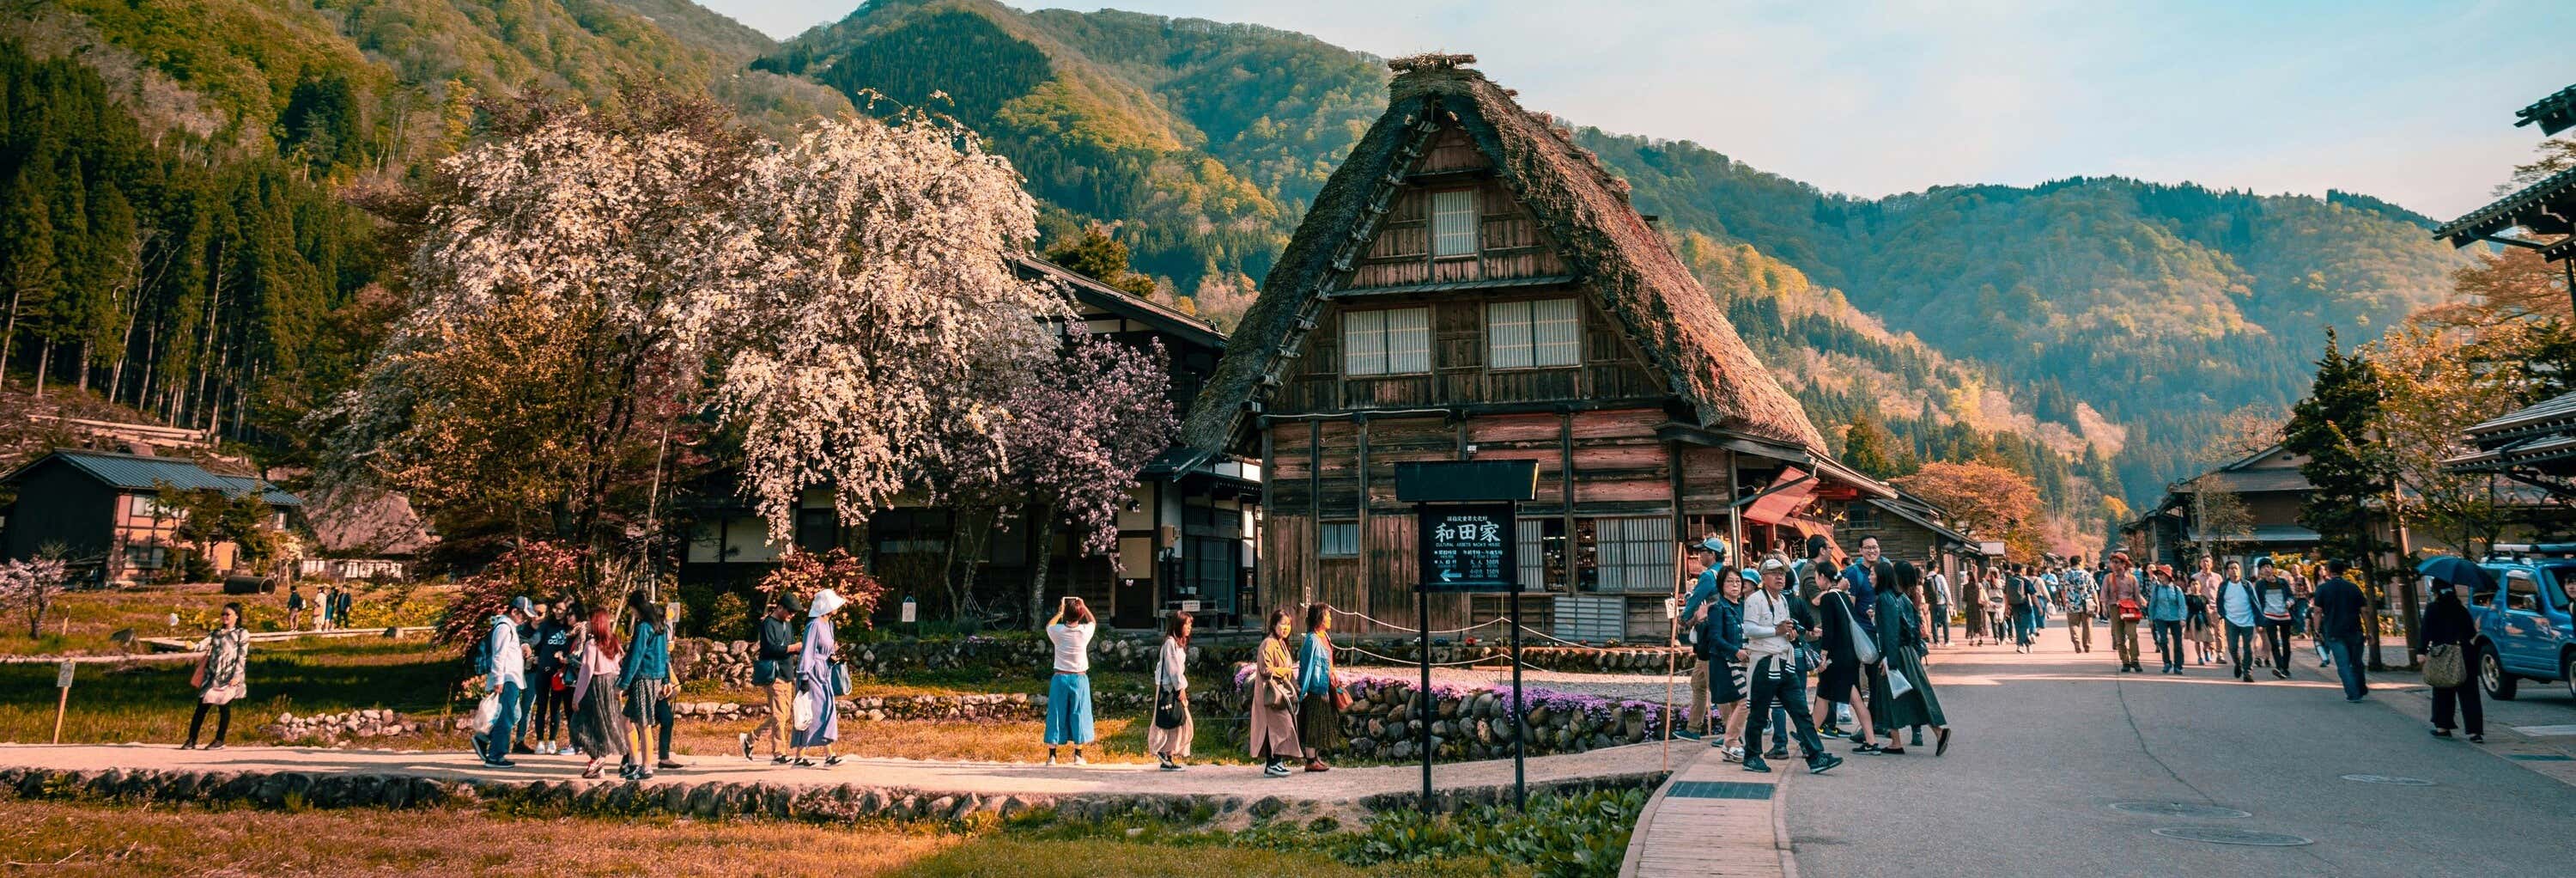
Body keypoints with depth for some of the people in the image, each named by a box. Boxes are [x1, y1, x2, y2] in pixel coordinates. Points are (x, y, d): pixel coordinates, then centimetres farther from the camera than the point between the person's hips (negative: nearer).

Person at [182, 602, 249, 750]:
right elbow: (204, 644, 0)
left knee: (224, 707, 0)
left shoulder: (242, 634, 1)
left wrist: (237, 676, -12)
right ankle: (192, 740, 3)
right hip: (212, 675, 4)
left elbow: (242, 657, -5)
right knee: (201, 707, 1)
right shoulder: (216, 632, 15)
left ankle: (219, 741, 9)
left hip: (228, 677, -4)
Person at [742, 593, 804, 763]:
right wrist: (794, 647, -17)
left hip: (787, 675, 9)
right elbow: (771, 648, -20)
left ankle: (750, 738, 22)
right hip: (774, 675, -9)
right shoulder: (768, 623, -9)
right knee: (779, 715, -8)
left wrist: (801, 647, 0)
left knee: (787, 716, 10)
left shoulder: (788, 624, 18)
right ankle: (779, 754, -3)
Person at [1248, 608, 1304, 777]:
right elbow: (1266, 669, -19)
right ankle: (1273, 763, -11)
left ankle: (1273, 763, 11)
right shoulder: (1269, 644, -12)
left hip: (1282, 692, 10)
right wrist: (1286, 670, -11)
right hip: (1272, 692, -10)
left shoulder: (1281, 644, 19)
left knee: (1278, 728, 8)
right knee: (1279, 725, -13)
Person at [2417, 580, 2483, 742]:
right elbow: (2471, 633, 10)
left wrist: (2421, 652, -10)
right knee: (2469, 694, 2)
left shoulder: (2432, 609, -3)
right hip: (2464, 654, 3)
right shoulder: (2461, 609, 8)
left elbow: (2426, 632, -10)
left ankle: (2442, 727, 16)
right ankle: (2475, 731, -4)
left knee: (2442, 693, 10)